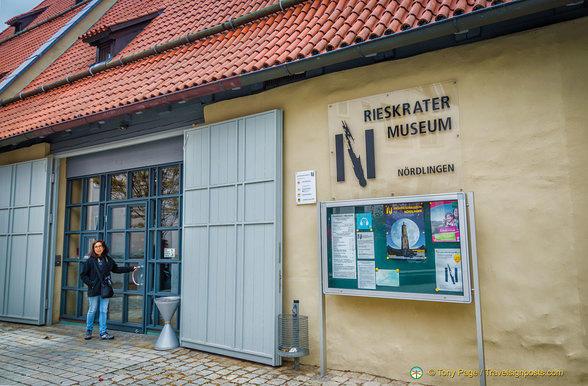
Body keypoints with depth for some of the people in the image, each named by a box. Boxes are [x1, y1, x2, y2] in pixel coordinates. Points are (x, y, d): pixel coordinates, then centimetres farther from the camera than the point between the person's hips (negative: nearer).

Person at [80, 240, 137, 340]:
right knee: (92, 310, 5)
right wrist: (91, 283, -9)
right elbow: (83, 275, 2)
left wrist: (131, 268, 16)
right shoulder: (90, 261, -3)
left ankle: (103, 333, 10)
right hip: (94, 290, -3)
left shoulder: (108, 259, 8)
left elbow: (116, 269, 19)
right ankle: (88, 331, 24)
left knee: (104, 311, 4)